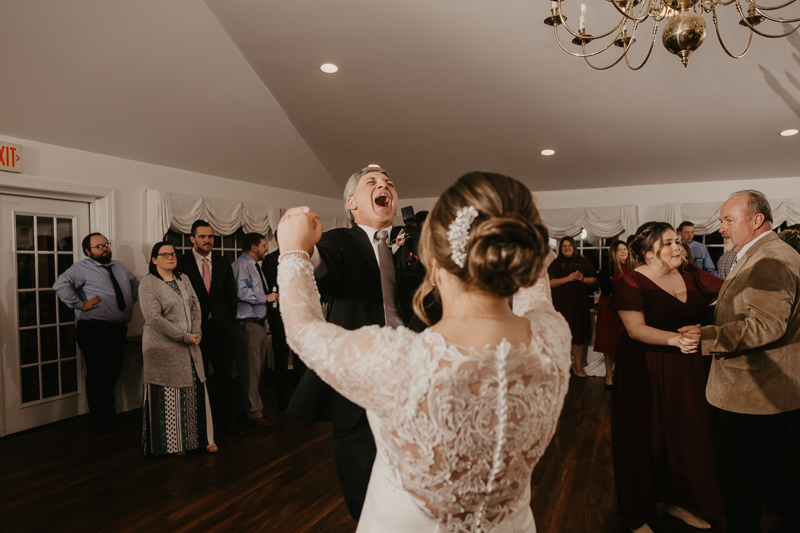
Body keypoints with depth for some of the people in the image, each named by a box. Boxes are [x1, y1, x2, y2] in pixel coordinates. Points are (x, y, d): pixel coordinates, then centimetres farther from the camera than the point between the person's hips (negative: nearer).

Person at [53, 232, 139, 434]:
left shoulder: (119, 267, 16)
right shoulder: (81, 268, -7)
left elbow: (135, 282, 33)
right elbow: (61, 285, -22)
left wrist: (132, 299, 19)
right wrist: (80, 304, -20)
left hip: (118, 329, 7)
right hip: (94, 331, -7)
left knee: (112, 374, 15)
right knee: (98, 377, -1)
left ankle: (108, 415, 31)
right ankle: (99, 422, 14)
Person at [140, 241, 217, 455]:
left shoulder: (183, 280, 13)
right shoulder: (148, 283, -7)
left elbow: (196, 307, 10)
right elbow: (154, 318, -16)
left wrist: (196, 333, -7)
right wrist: (184, 337, -16)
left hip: (189, 348, 6)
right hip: (163, 349, -5)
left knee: (196, 393, 7)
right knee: (167, 397, 2)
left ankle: (203, 438, 17)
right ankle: (172, 443, 15)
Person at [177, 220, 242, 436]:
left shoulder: (223, 263, 8)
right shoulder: (182, 263, -4)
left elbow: (231, 295, 12)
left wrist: (228, 320, 7)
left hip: (219, 327, 4)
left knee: (225, 374, 7)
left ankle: (226, 419, 21)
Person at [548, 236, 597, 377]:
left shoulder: (583, 262, 8)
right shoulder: (556, 264, 5)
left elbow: (594, 279, 8)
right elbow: (550, 283, -6)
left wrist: (583, 279, -12)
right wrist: (568, 278, -15)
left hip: (580, 303, 1)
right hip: (561, 304, -1)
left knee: (578, 334, 4)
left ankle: (578, 366, 16)